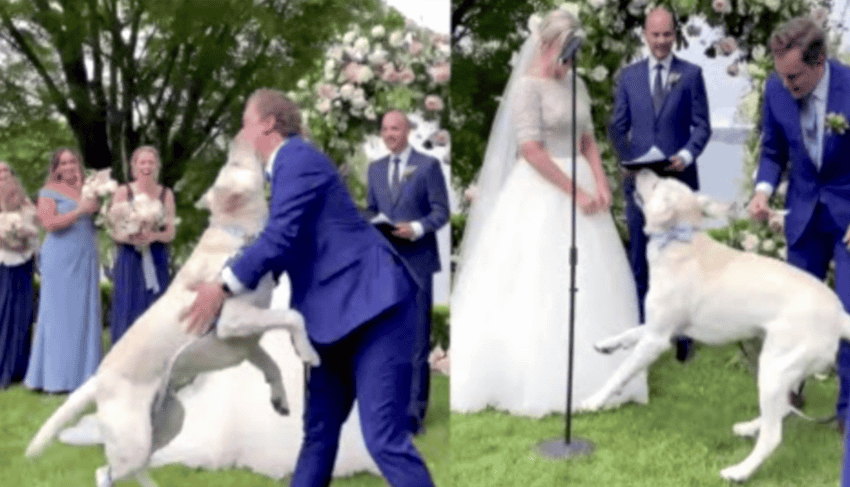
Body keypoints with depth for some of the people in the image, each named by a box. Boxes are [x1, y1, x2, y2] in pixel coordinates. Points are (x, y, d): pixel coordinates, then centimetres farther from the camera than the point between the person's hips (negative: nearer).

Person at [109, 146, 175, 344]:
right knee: (128, 314, -3)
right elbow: (115, 232, 1)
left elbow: (171, 233, 4)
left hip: (156, 262, 2)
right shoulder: (124, 192, 2)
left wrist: (154, 236, -17)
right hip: (130, 261, -1)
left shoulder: (166, 194, 7)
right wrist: (131, 238, -21)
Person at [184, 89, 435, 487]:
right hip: (338, 311, 11)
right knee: (319, 429, 15)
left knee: (384, 438, -14)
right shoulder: (286, 167, 20)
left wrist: (223, 288, -12)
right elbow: (284, 244, 26)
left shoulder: (297, 158, -9)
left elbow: (280, 237, -18)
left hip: (374, 304, -11)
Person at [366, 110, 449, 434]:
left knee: (417, 334, -3)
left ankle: (415, 407, 1)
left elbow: (441, 211, -3)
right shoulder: (375, 168, 15)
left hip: (416, 259, -5)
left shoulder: (428, 165, 0)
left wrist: (417, 228, -19)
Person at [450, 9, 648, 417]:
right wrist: (575, 191, -17)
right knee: (536, 287, -5)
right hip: (540, 192, -8)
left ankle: (577, 377, 18)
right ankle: (536, 381, 5)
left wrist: (600, 184, -3)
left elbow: (588, 141, 14)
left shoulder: (576, 85, 12)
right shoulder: (528, 86, -10)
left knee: (586, 284, 8)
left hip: (580, 185, 8)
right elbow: (530, 149, -17)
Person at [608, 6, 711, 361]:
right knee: (640, 258, 6)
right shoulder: (628, 75, 9)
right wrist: (629, 159, -5)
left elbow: (702, 126, 1)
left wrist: (687, 155, -16)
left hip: (680, 178, -2)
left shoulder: (691, 74, 4)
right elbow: (617, 127, 9)